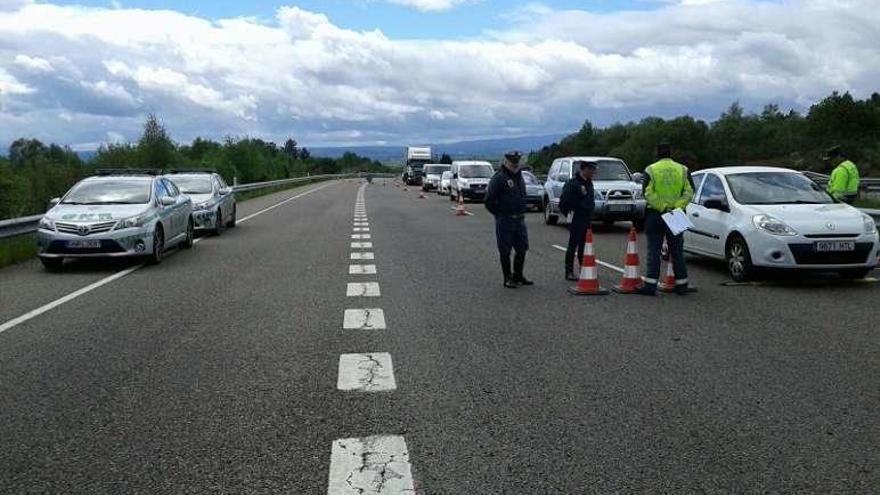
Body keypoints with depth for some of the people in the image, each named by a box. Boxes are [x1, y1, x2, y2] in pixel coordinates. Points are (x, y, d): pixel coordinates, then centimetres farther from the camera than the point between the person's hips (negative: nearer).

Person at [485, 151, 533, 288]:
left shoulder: (519, 176, 13)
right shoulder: (499, 178, -12)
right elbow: (489, 200, -14)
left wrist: (522, 212, 14)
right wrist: (500, 214, -7)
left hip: (520, 220, 7)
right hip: (504, 221, -7)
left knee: (522, 249, 11)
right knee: (505, 251, 1)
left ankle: (518, 276, 25)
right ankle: (508, 278, 11)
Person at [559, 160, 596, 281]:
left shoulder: (589, 183, 13)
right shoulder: (573, 183, -14)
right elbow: (564, 201, -15)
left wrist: (590, 218, 18)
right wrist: (569, 215, -14)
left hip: (587, 220, 8)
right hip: (576, 220, -8)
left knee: (584, 246, 14)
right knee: (573, 245, -3)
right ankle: (569, 272, 2)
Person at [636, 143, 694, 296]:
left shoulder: (651, 170, -2)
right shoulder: (683, 170, 5)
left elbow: (648, 194, -12)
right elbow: (689, 192, -3)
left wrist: (662, 207, -13)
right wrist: (677, 206, -9)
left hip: (655, 215, -2)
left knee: (654, 251, 0)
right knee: (677, 251, 9)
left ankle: (650, 285, -2)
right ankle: (681, 285, 13)